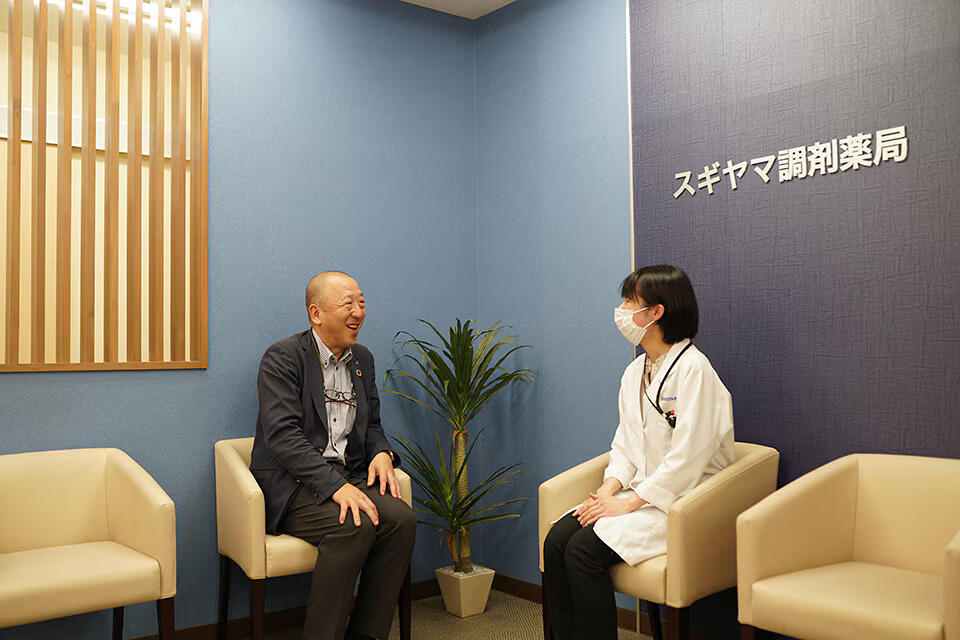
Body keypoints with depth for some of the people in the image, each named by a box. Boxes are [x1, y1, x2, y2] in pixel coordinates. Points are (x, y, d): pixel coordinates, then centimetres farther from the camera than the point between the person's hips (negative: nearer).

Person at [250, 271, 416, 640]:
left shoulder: (362, 359, 14)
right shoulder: (283, 358, -8)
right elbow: (282, 436, -19)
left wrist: (382, 454, -3)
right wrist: (335, 485, -28)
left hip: (347, 479, 6)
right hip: (290, 485, -6)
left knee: (401, 518, -21)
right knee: (354, 526, -32)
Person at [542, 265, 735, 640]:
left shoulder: (693, 368, -14)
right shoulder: (634, 372, 13)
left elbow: (687, 458, -19)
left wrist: (629, 502, -18)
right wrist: (609, 488, -4)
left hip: (682, 499, -7)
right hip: (640, 493, 8)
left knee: (583, 551, -24)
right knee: (556, 540, -14)